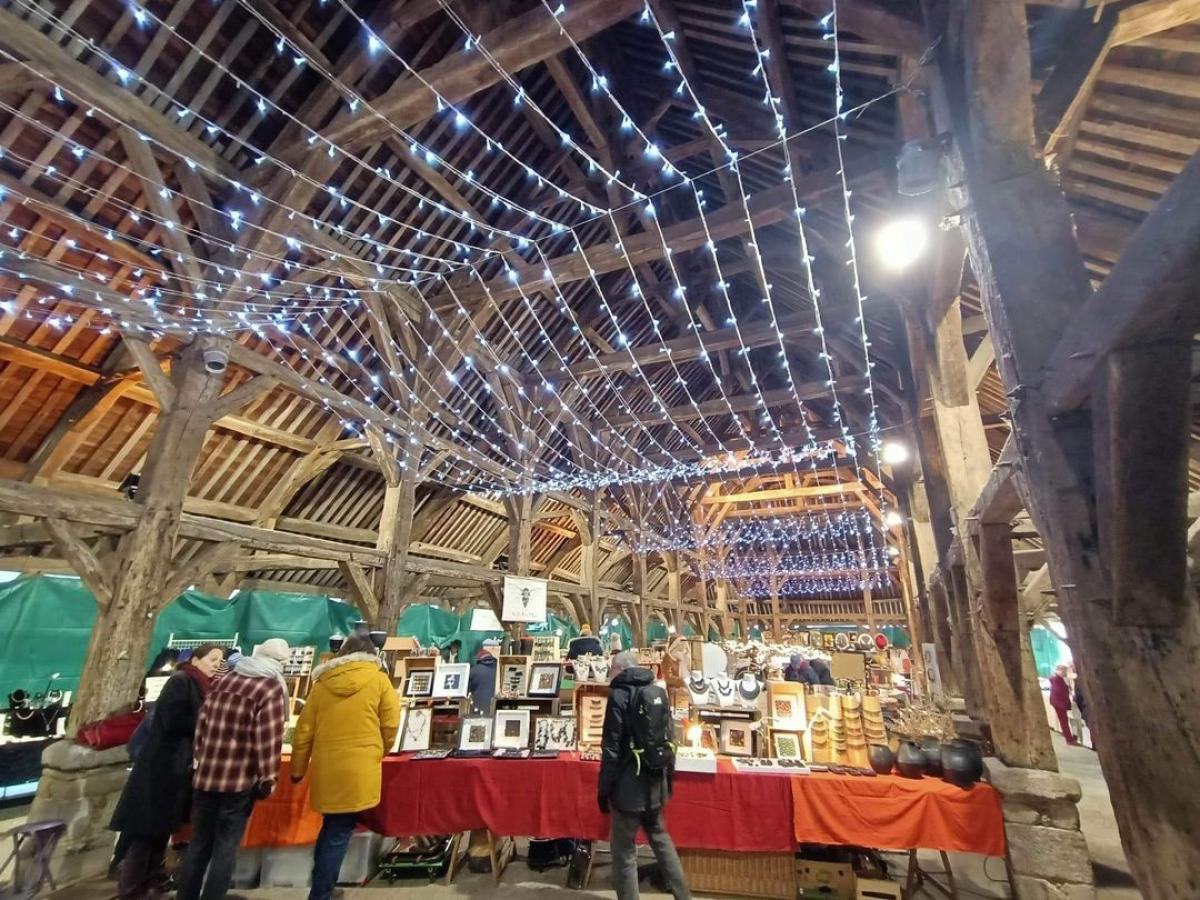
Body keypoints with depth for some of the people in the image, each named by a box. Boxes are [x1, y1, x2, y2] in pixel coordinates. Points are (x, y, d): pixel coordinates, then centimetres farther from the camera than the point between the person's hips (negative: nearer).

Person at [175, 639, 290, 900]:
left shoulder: (223, 681, 6)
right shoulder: (271, 689, -13)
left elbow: (202, 726, 12)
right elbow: (268, 740, -17)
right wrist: (267, 780, -6)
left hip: (205, 776, 6)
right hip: (240, 781, -6)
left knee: (199, 843, 19)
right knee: (226, 848, 7)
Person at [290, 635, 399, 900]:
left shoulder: (322, 683, 6)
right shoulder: (379, 680, -4)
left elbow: (303, 732, 8)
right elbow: (390, 725, -3)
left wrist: (297, 770, 20)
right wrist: (377, 752, 16)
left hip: (327, 770, 4)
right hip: (359, 771, -4)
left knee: (331, 828, 21)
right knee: (339, 834, 10)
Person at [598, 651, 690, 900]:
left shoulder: (619, 695, -14)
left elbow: (611, 748, -16)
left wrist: (603, 789, -8)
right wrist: (668, 779, 22)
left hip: (629, 786, -7)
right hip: (655, 783, 7)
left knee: (624, 851, 7)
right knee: (661, 839, 23)